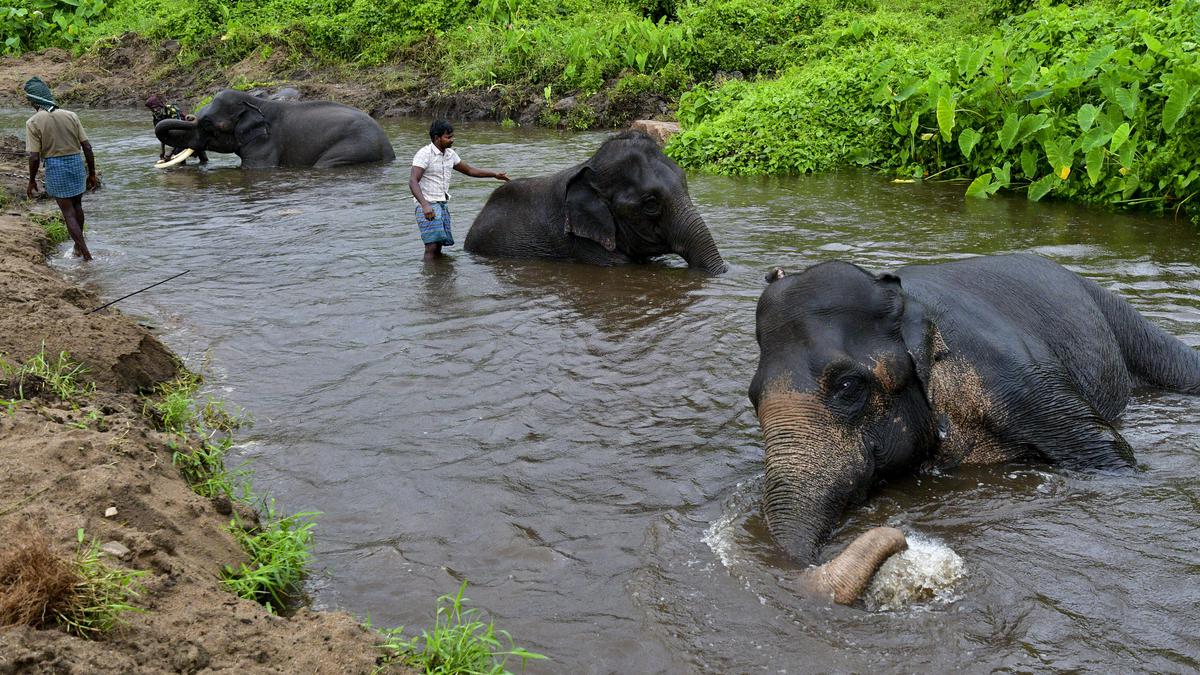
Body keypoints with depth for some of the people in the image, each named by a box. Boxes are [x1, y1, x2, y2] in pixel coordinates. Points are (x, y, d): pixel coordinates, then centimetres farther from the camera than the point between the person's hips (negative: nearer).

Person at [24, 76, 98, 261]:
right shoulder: (70, 116, 0)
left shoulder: (33, 122, -10)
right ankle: (78, 246, 37)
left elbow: (34, 157, -12)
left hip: (55, 167, -4)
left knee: (68, 212, 5)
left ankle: (86, 254, 1)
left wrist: (32, 181, 1)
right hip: (76, 163, 4)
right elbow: (87, 147, 0)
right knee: (77, 205, 23)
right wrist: (92, 174, 9)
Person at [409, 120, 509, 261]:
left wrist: (495, 175, 23)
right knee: (432, 246, -16)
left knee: (438, 247, 5)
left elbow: (469, 170, 27)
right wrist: (424, 205, -36)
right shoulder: (424, 154, -13)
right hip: (427, 206, -7)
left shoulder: (450, 154, 12)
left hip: (443, 205, 8)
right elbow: (413, 182, -22)